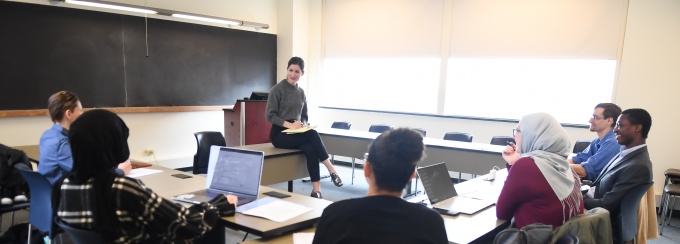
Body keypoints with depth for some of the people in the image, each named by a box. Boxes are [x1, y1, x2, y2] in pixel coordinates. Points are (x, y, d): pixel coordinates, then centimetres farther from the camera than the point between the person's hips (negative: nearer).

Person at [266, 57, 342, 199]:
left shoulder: (301, 92, 11)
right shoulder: (278, 89, -6)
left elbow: (304, 116, 17)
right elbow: (269, 115, -12)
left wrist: (302, 124, -7)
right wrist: (289, 125, -23)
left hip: (296, 135, 5)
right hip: (279, 134, -5)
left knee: (311, 150, -28)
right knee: (312, 134, -30)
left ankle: (316, 189, -29)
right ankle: (331, 170, -23)